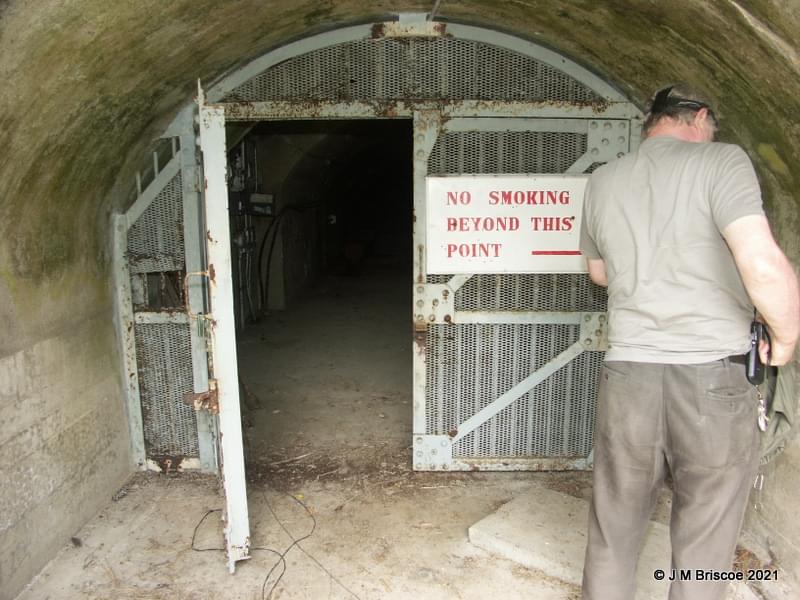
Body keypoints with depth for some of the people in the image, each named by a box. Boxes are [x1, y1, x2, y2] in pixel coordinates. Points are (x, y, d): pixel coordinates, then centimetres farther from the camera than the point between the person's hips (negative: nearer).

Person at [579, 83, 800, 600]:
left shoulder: (603, 182, 10)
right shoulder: (721, 160, -5)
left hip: (628, 375, 4)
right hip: (712, 378, -3)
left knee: (612, 537, 17)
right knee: (702, 553, 13)